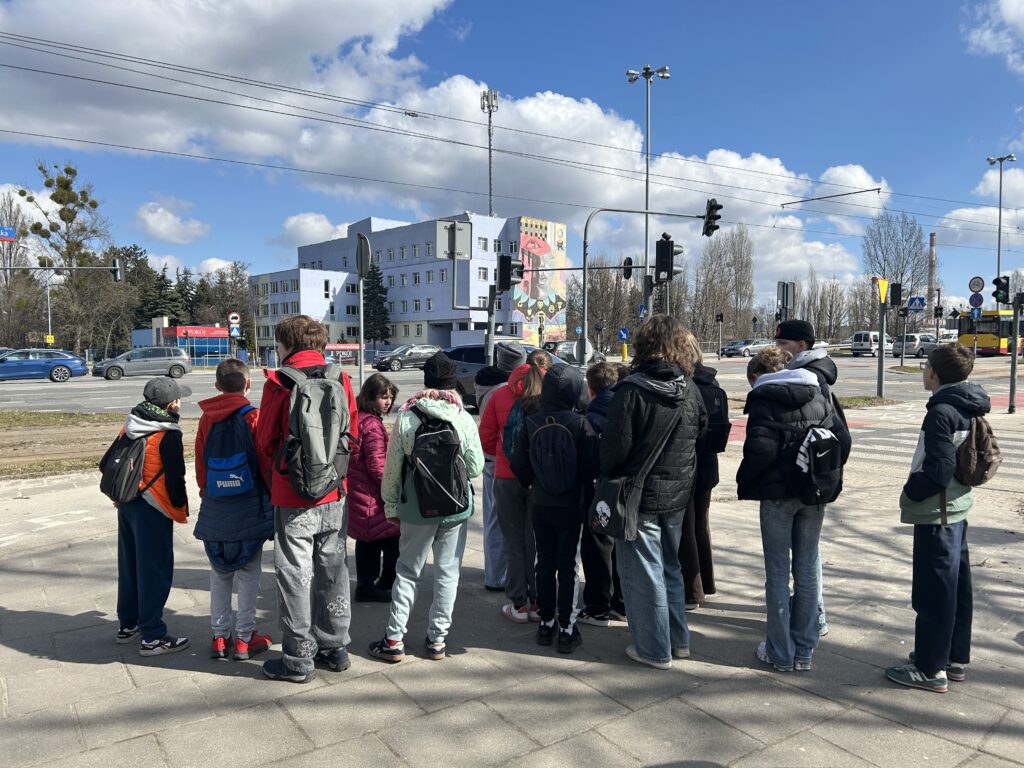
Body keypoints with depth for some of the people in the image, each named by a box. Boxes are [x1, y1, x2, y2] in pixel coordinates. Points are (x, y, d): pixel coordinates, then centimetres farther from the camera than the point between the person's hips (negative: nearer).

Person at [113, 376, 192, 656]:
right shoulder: (168, 435, -18)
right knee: (155, 570, -1)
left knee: (129, 565, 19)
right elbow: (175, 478, -16)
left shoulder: (129, 426, 5)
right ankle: (152, 637, 4)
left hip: (126, 504, 8)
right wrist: (182, 510, -4)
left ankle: (128, 624, 33)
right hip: (152, 510, -8)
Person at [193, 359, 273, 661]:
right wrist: (273, 495, 5)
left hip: (215, 509, 4)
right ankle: (244, 638, 11)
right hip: (250, 508, -4)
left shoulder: (207, 419, 1)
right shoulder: (253, 417, -11)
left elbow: (200, 463, 7)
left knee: (219, 573, 14)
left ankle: (219, 636, 20)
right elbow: (266, 462, -9)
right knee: (248, 574, 6)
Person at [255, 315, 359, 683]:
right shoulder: (340, 378, 0)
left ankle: (298, 659, 16)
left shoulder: (278, 383, -9)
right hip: (334, 493, 4)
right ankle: (335, 648, 26)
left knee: (296, 576, 6)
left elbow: (265, 441, -3)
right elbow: (353, 432, 5)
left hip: (292, 497, -4)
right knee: (333, 570, 15)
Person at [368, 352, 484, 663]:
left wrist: (391, 505, 9)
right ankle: (437, 639, 18)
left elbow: (392, 468, -3)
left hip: (417, 509, 1)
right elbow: (476, 467, -4)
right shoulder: (465, 419, -9)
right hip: (457, 508, 0)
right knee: (447, 573, 11)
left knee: (407, 571, 14)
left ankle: (394, 639, 16)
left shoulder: (405, 418, -7)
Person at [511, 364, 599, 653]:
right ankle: (567, 629, 13)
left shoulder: (531, 423, -9)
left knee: (545, 564, 15)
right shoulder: (579, 423, -15)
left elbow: (519, 464, -3)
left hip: (540, 505, 2)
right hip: (570, 506, -2)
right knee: (567, 566, 8)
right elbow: (591, 465, -11)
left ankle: (546, 624, 24)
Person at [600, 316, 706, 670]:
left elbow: (616, 446, -17)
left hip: (640, 496, -6)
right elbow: (701, 432, 9)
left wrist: (608, 481, -2)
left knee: (644, 573, 7)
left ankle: (654, 649, 17)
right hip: (678, 494, 6)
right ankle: (679, 640, 31)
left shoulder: (631, 389, -18)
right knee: (670, 566, 21)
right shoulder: (691, 389, -1)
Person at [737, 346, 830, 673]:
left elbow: (760, 448, -17)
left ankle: (781, 652, 12)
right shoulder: (818, 396, 11)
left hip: (777, 493, -5)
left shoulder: (763, 398, -6)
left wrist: (745, 482, -4)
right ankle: (804, 651, 20)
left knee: (778, 572, 5)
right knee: (807, 570, 11)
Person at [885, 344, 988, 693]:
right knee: (957, 587, 17)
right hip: (958, 508, 10)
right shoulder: (967, 408, 8)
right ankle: (955, 658, 29)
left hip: (937, 514, -10)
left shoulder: (941, 412, -21)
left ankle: (931, 669, 9)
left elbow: (938, 470, -25)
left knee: (932, 592, 0)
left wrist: (909, 493, -9)